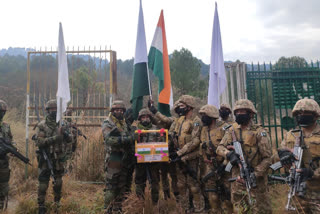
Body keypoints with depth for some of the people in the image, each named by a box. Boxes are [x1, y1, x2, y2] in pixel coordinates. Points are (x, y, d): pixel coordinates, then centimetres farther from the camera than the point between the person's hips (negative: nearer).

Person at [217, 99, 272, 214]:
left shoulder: (259, 132, -11)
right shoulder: (232, 130, 3)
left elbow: (267, 158, -13)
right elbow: (220, 148, 0)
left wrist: (255, 175, -20)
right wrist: (229, 154, -21)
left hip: (256, 179, -4)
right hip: (237, 178, 4)